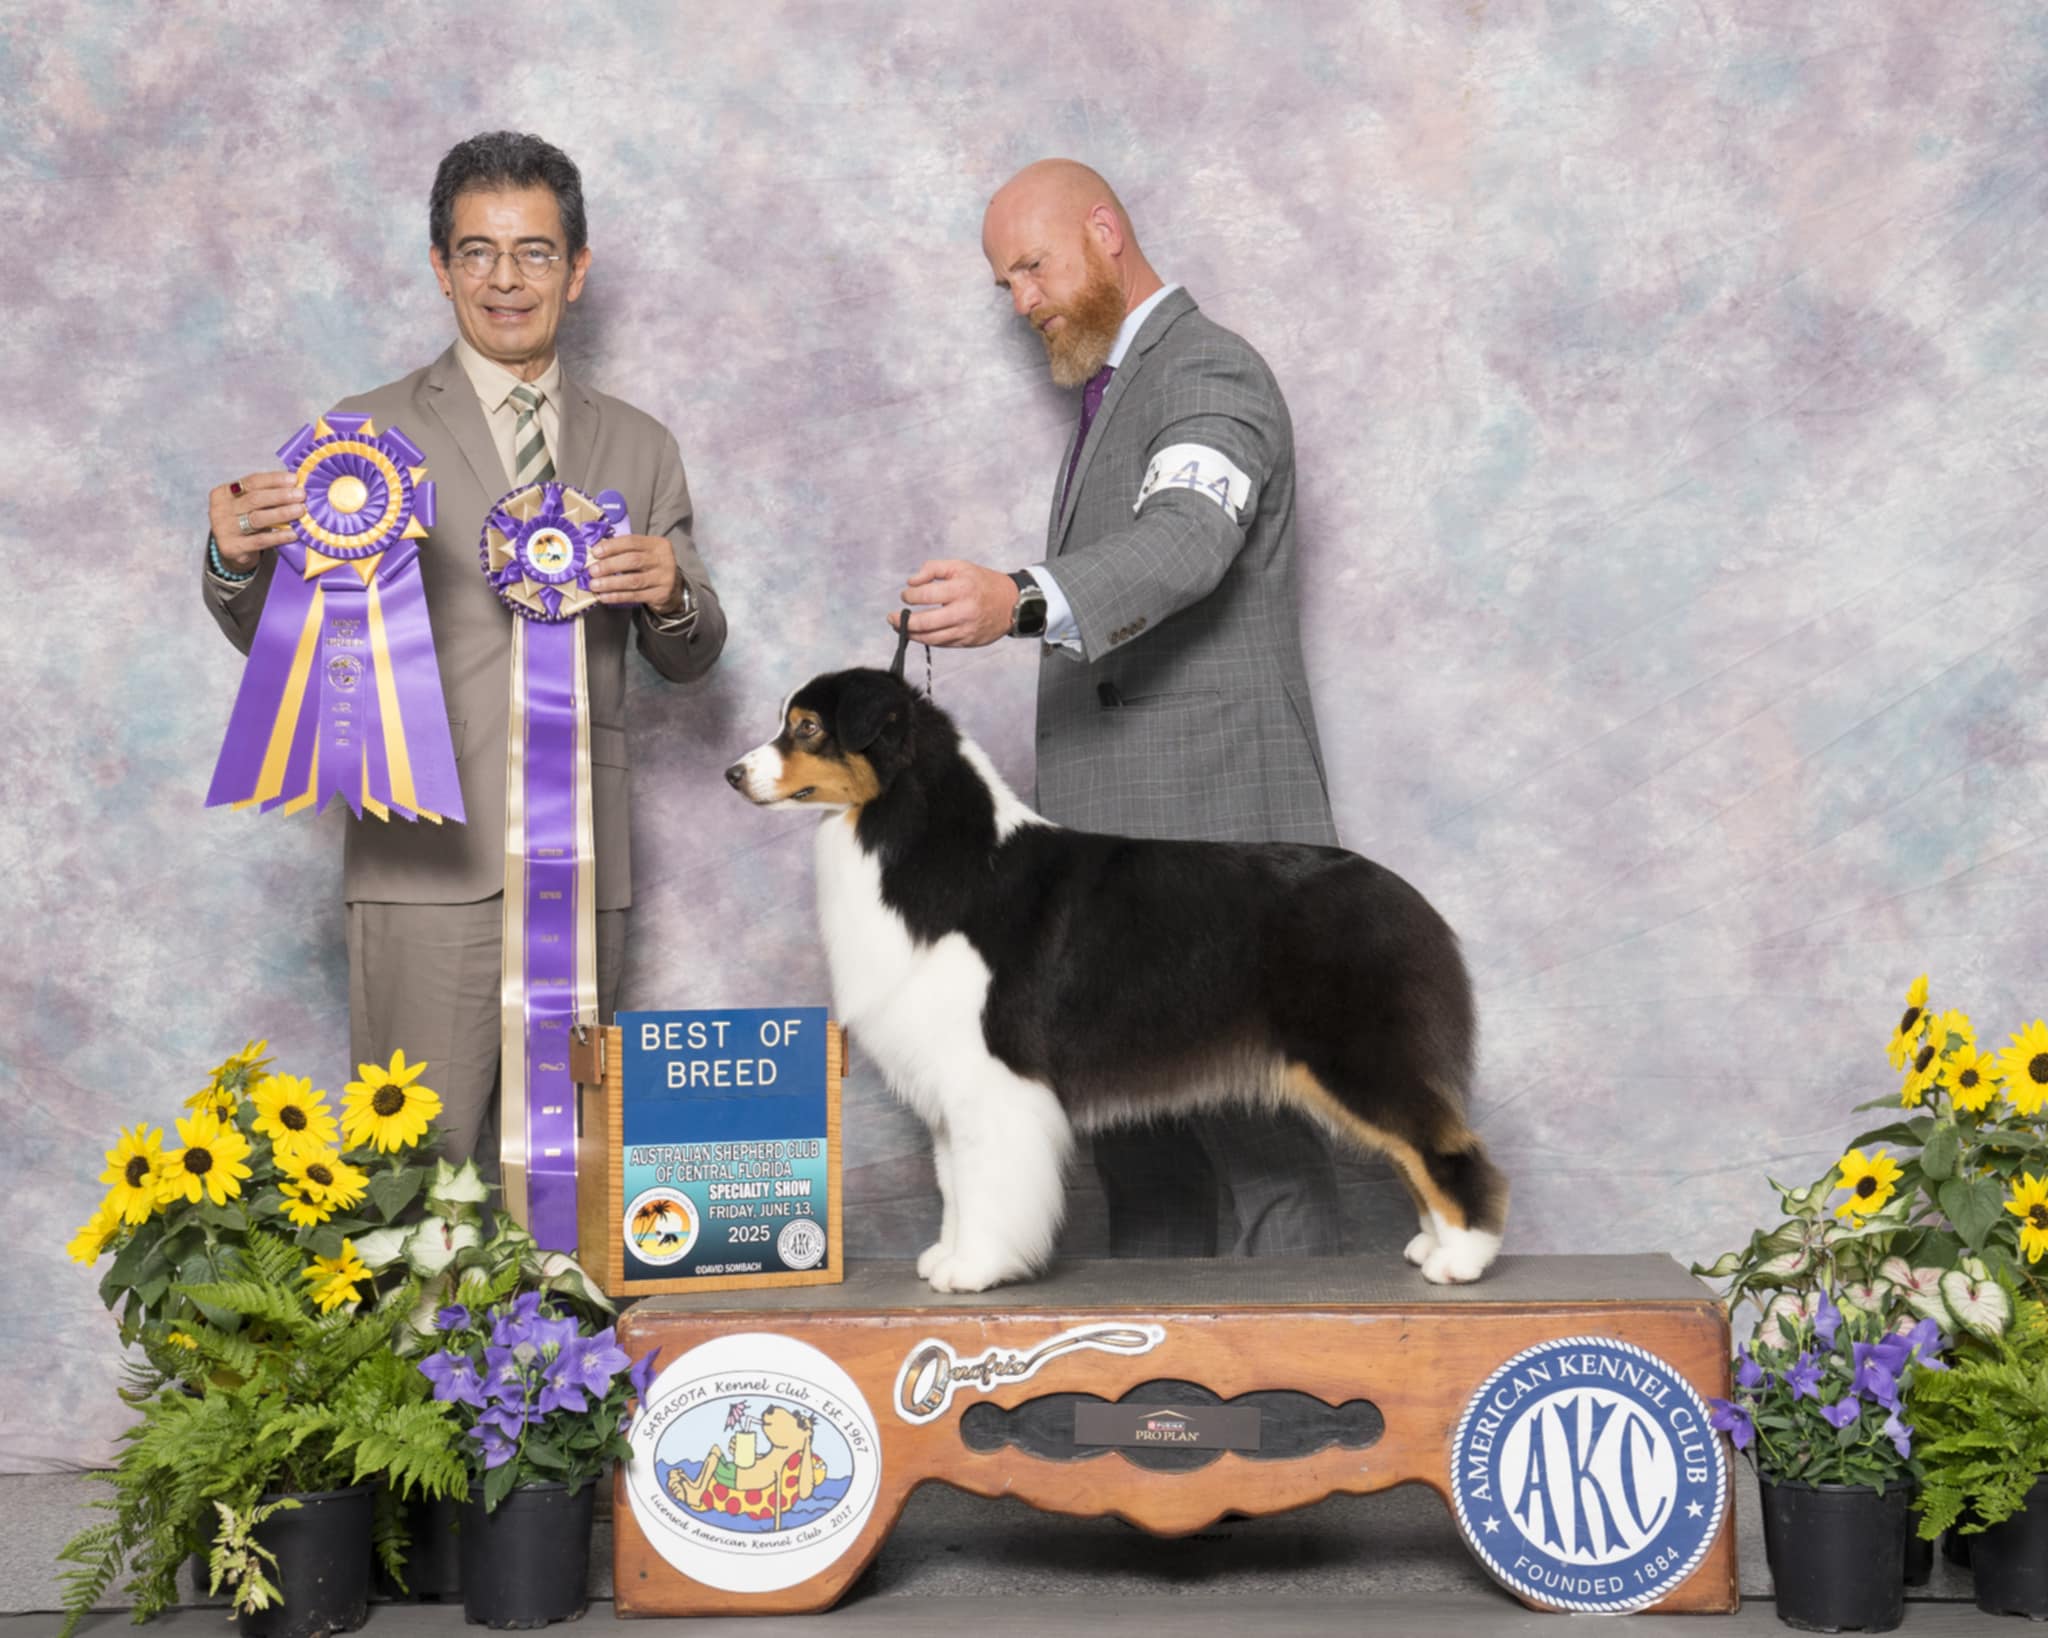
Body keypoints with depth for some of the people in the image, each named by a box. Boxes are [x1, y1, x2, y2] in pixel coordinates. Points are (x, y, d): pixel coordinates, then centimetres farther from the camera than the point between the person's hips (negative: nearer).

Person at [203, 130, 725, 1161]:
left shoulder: (638, 448, 15)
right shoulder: (371, 436, 5)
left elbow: (689, 660, 17)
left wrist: (672, 595, -7)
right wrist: (237, 562, -19)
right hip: (429, 863, -3)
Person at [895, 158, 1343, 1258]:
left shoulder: (1209, 374, -9)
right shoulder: (1115, 391, 22)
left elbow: (1186, 540, -30)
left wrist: (1020, 601, -46)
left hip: (1210, 826, -10)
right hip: (1118, 839, 10)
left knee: (1257, 1141, -7)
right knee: (1134, 1145, 9)